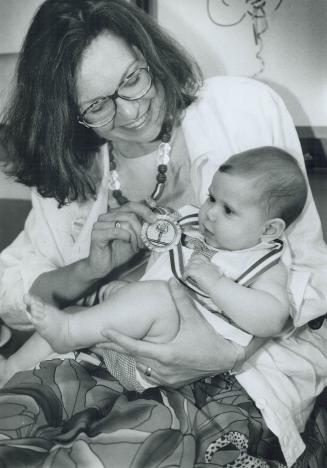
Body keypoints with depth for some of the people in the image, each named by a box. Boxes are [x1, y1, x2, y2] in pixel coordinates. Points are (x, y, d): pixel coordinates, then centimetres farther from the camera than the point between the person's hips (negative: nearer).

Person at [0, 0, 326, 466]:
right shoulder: (70, 167, 3)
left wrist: (232, 350, -25)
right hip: (113, 355, 4)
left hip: (247, 365, -3)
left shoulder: (245, 108, -8)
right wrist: (89, 270, -17)